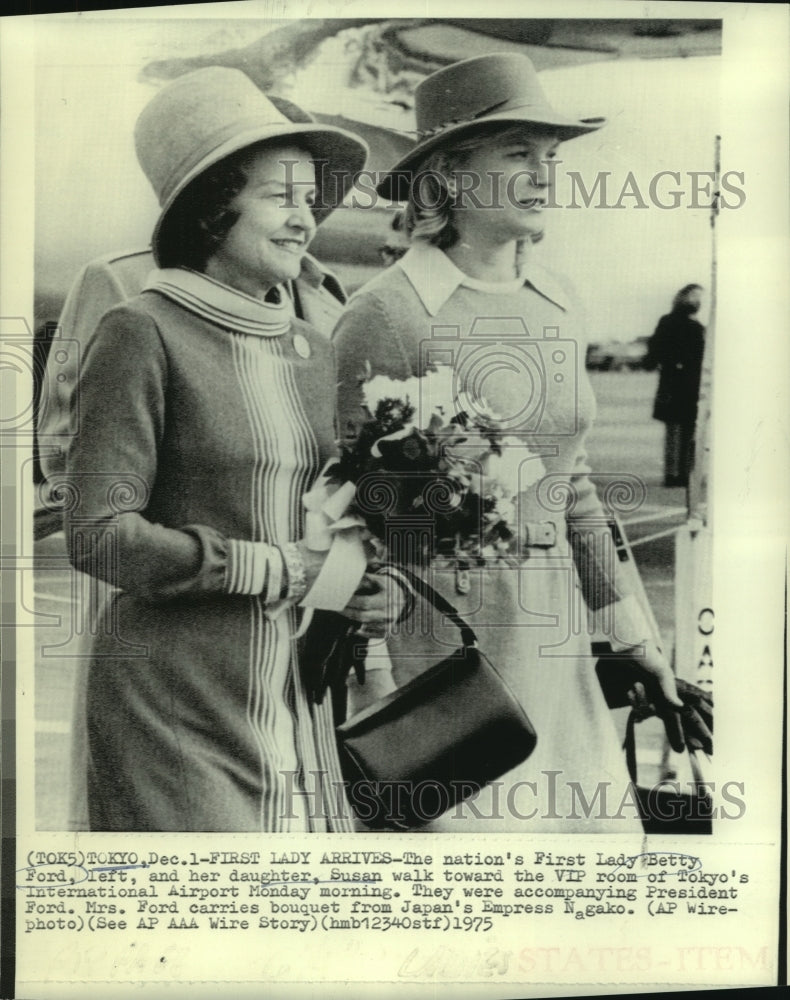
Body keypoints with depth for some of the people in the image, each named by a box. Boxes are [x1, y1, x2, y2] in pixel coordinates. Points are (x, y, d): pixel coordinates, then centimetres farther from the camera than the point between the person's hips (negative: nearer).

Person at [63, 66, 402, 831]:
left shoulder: (311, 350, 10)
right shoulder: (144, 332, -8)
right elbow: (97, 535, -13)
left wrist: (372, 589, -1)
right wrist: (278, 570, -14)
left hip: (295, 699, 6)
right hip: (172, 703, -6)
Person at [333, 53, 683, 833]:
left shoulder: (557, 305, 8)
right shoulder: (385, 315, -11)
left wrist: (633, 640, 15)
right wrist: (369, 687, -12)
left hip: (552, 648, 6)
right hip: (430, 644, -6)